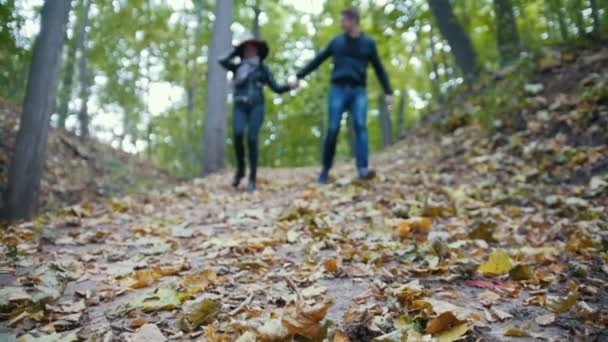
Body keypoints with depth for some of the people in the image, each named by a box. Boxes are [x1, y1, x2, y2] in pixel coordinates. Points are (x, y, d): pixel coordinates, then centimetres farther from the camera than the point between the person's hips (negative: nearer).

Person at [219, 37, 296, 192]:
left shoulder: (262, 68, 16)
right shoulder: (237, 67, 20)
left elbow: (276, 88, 11)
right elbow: (222, 61, 2)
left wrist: (289, 86, -8)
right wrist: (235, 51, 16)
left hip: (256, 106, -1)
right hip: (240, 107, 1)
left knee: (252, 138, -17)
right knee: (238, 134, -24)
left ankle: (252, 179, -12)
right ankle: (240, 168, -2)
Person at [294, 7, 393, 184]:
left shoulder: (368, 43, 10)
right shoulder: (337, 41, 12)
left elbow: (379, 69, 15)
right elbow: (318, 60, 17)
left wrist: (388, 92, 9)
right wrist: (300, 76, 13)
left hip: (358, 91, 0)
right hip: (338, 89, 0)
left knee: (360, 126, -17)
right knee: (333, 129, -8)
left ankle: (363, 169, -27)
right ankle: (325, 169, 4)